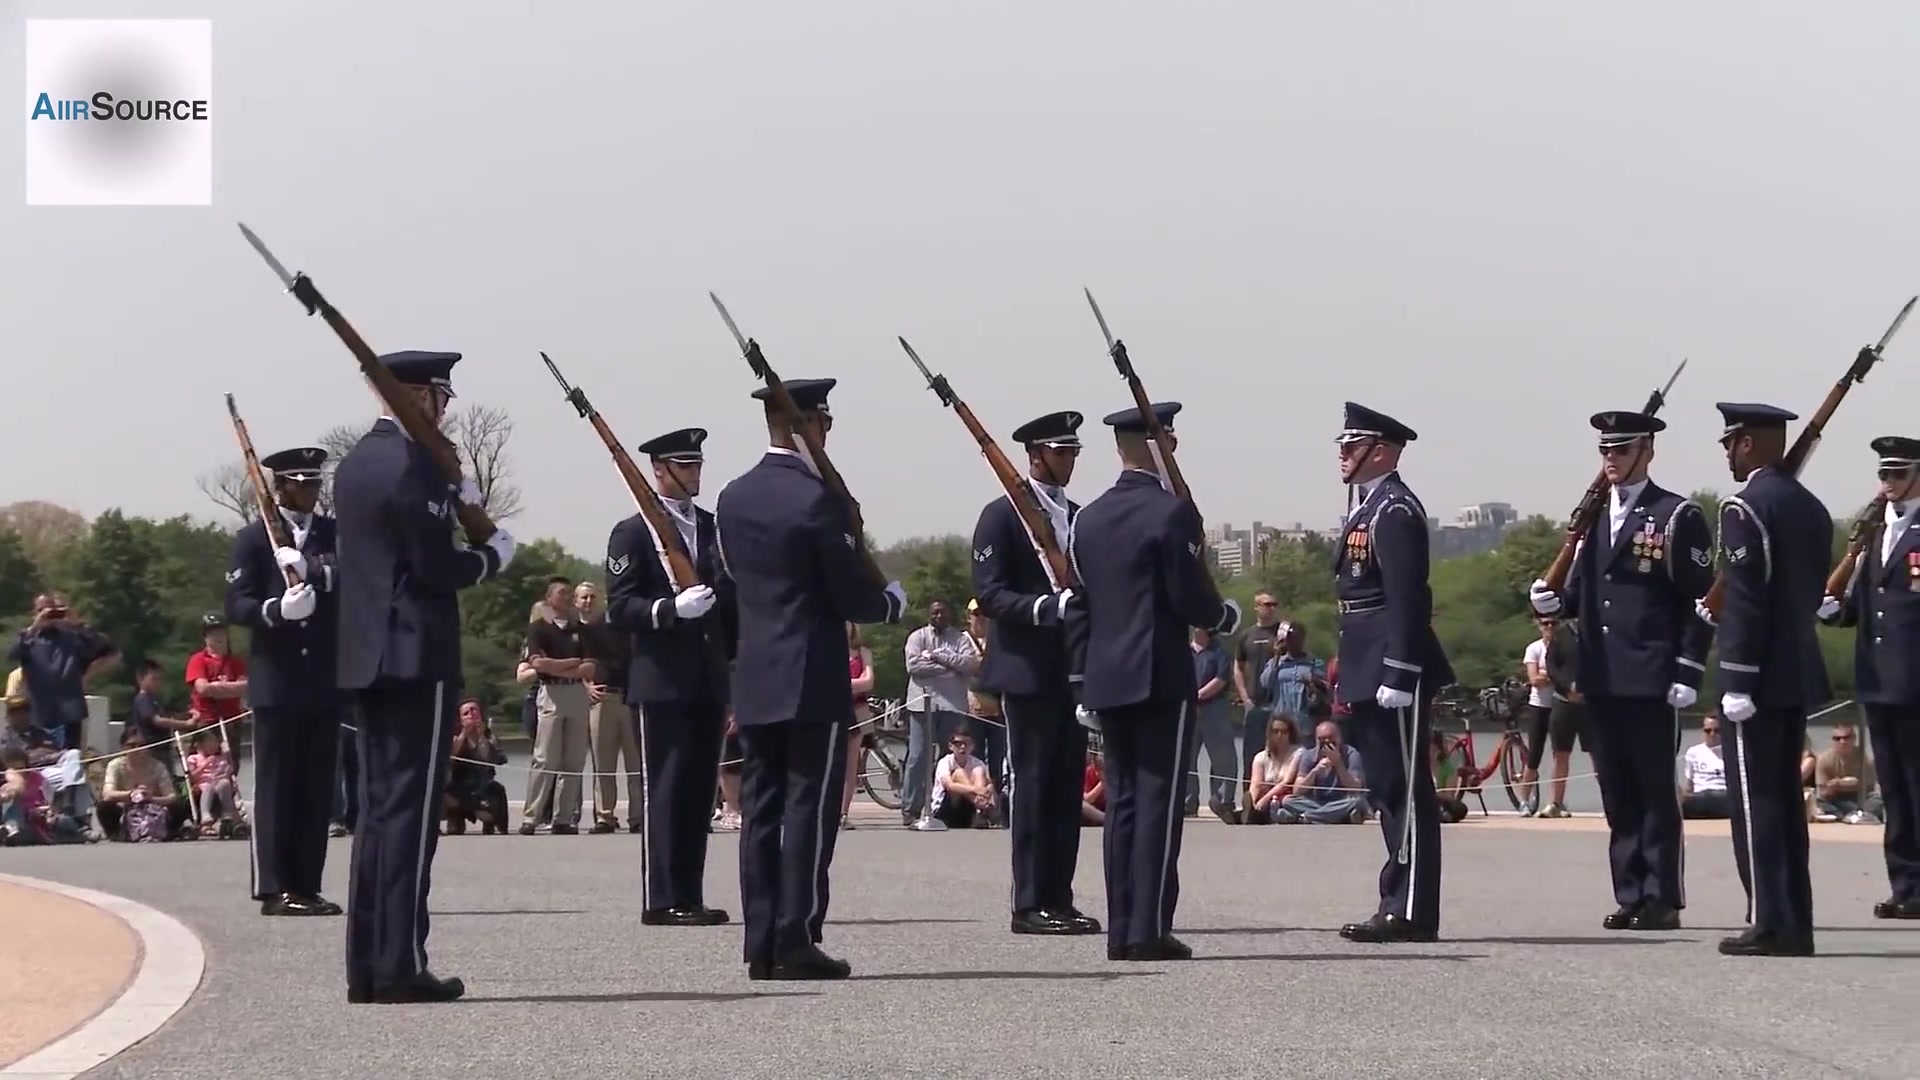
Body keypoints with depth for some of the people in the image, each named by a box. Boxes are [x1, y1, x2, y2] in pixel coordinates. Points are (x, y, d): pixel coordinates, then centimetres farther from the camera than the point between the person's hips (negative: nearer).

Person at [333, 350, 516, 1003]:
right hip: (416, 656, -9)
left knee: (378, 808, 11)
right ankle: (400, 966, -8)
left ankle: (366, 967, 11)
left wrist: (451, 502, 18)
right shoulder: (416, 464, -14)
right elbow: (437, 568, -17)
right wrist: (493, 553, 0)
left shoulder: (355, 463, 15)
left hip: (365, 656, 9)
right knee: (410, 808, -7)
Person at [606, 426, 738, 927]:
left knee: (700, 791, 6)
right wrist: (671, 609, -25)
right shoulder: (633, 533, -2)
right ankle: (661, 900, -4)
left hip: (709, 680, 6)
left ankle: (689, 897, 11)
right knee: (664, 790, -5)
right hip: (662, 681, -6)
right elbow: (619, 607, -9)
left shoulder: (714, 528, 16)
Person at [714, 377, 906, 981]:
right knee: (808, 809, -4)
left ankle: (761, 945, 9)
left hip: (753, 681, 7)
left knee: (760, 809, 8)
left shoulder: (733, 499, 8)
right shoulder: (819, 500, -14)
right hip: (812, 682, -7)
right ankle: (796, 943, -6)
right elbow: (853, 597, -12)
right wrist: (893, 600, 8)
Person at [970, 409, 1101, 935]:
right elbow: (988, 595, -11)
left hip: (1073, 670, 7)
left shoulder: (1078, 517, 17)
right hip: (1028, 670, -7)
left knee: (1067, 787, 7)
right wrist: (1050, 606, -23)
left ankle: (1059, 898, 11)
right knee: (1029, 785, -5)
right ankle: (1029, 905, -2)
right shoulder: (1002, 515, -4)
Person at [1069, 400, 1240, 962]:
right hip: (1162, 677, -6)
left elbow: (1078, 603, 13)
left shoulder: (1087, 518, 10)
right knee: (1158, 800, -5)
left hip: (1106, 679, 6)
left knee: (1121, 802, 9)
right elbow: (1192, 599, -13)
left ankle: (1121, 931, 9)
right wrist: (1228, 616, 6)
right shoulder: (1172, 512, -11)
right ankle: (1150, 930, -8)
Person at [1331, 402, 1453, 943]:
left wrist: (1397, 674, -24)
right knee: (1389, 791, 12)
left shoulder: (1395, 511, -13)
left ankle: (1411, 912, -7)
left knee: (1405, 791, -8)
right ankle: (1401, 905, 17)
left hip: (1393, 672, -11)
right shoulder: (1369, 509, 19)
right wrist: (1351, 674, 23)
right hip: (1370, 674, 11)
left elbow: (1406, 598, -20)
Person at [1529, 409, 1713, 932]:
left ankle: (1662, 899, 2)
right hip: (1601, 679, 6)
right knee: (1618, 795, 8)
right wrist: (1556, 602, -3)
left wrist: (1687, 674, -12)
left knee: (1657, 792, -2)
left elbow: (1699, 602, -6)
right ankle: (1630, 897, 13)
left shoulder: (1677, 517, -2)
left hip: (1652, 682, -6)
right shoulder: (1593, 516, 16)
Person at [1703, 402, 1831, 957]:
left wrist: (1736, 680, -18)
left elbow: (1745, 600, -18)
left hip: (1759, 676, -8)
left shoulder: (1745, 507, -13)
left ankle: (1769, 923, -7)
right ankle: (1796, 924, 14)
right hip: (1801, 674, 8)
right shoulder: (1812, 508, 13)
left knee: (1755, 798, -5)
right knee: (1786, 797, 12)